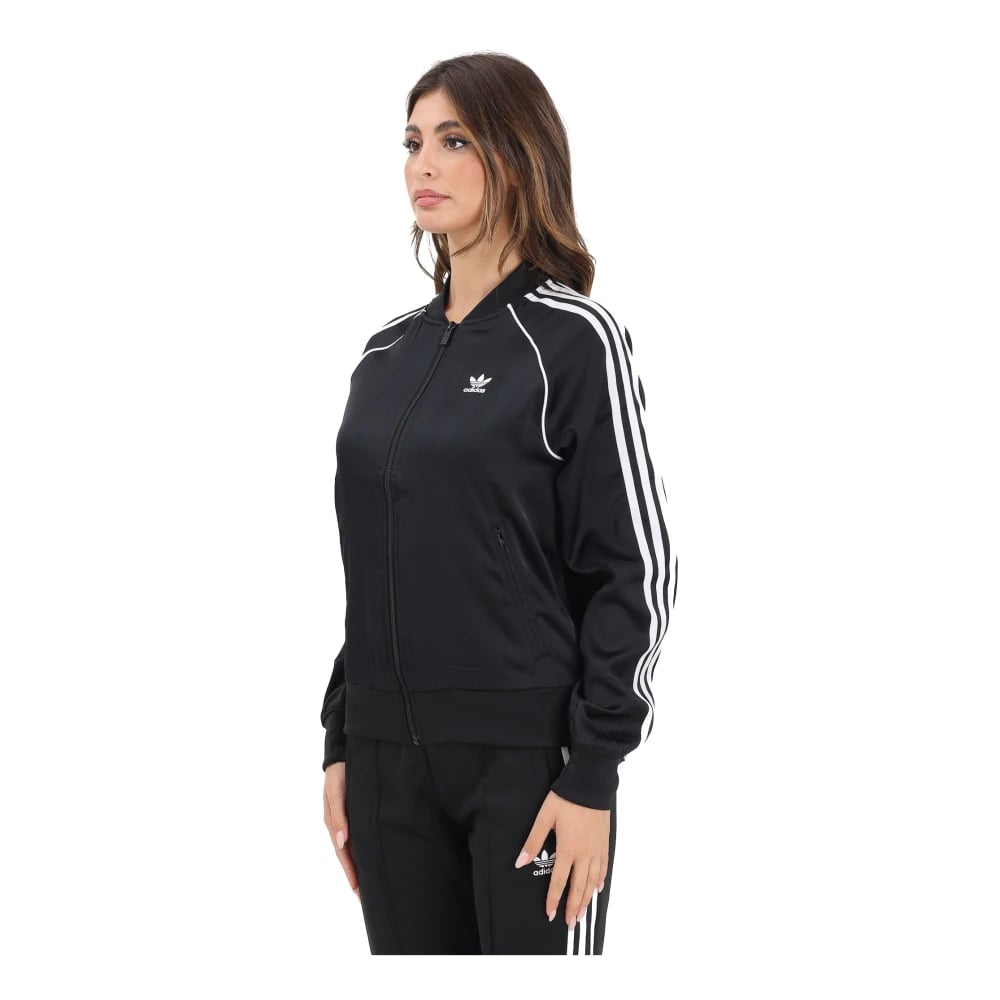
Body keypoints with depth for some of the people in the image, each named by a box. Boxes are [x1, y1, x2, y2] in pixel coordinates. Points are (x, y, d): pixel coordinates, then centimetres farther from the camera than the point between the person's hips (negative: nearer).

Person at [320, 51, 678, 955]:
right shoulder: (389, 352, 11)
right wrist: (341, 743, 12)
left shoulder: (572, 340, -6)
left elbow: (637, 570, -9)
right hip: (394, 760, 6)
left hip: (529, 755, -5)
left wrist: (593, 776, -14)